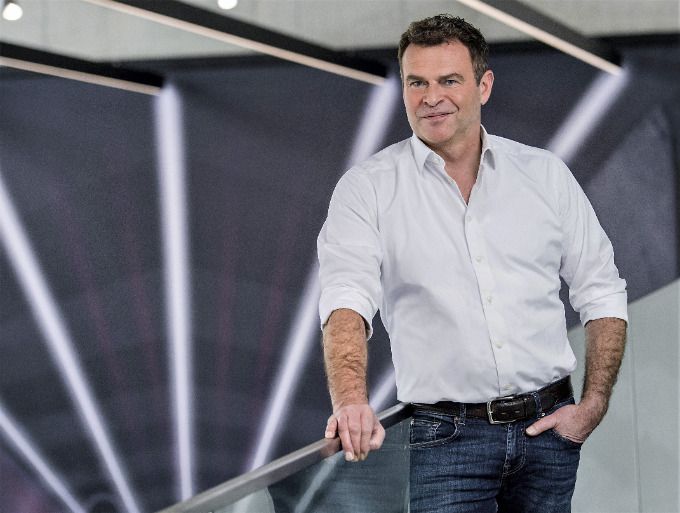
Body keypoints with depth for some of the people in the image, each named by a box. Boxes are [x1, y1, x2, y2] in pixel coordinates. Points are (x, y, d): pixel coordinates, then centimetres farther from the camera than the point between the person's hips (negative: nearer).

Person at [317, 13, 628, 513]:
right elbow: (346, 302, -16)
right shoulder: (367, 189, -1)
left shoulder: (546, 174, 7)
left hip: (548, 427, 3)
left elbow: (603, 294, 12)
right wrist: (351, 400, -34)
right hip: (448, 437, -3)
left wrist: (594, 405, 1)